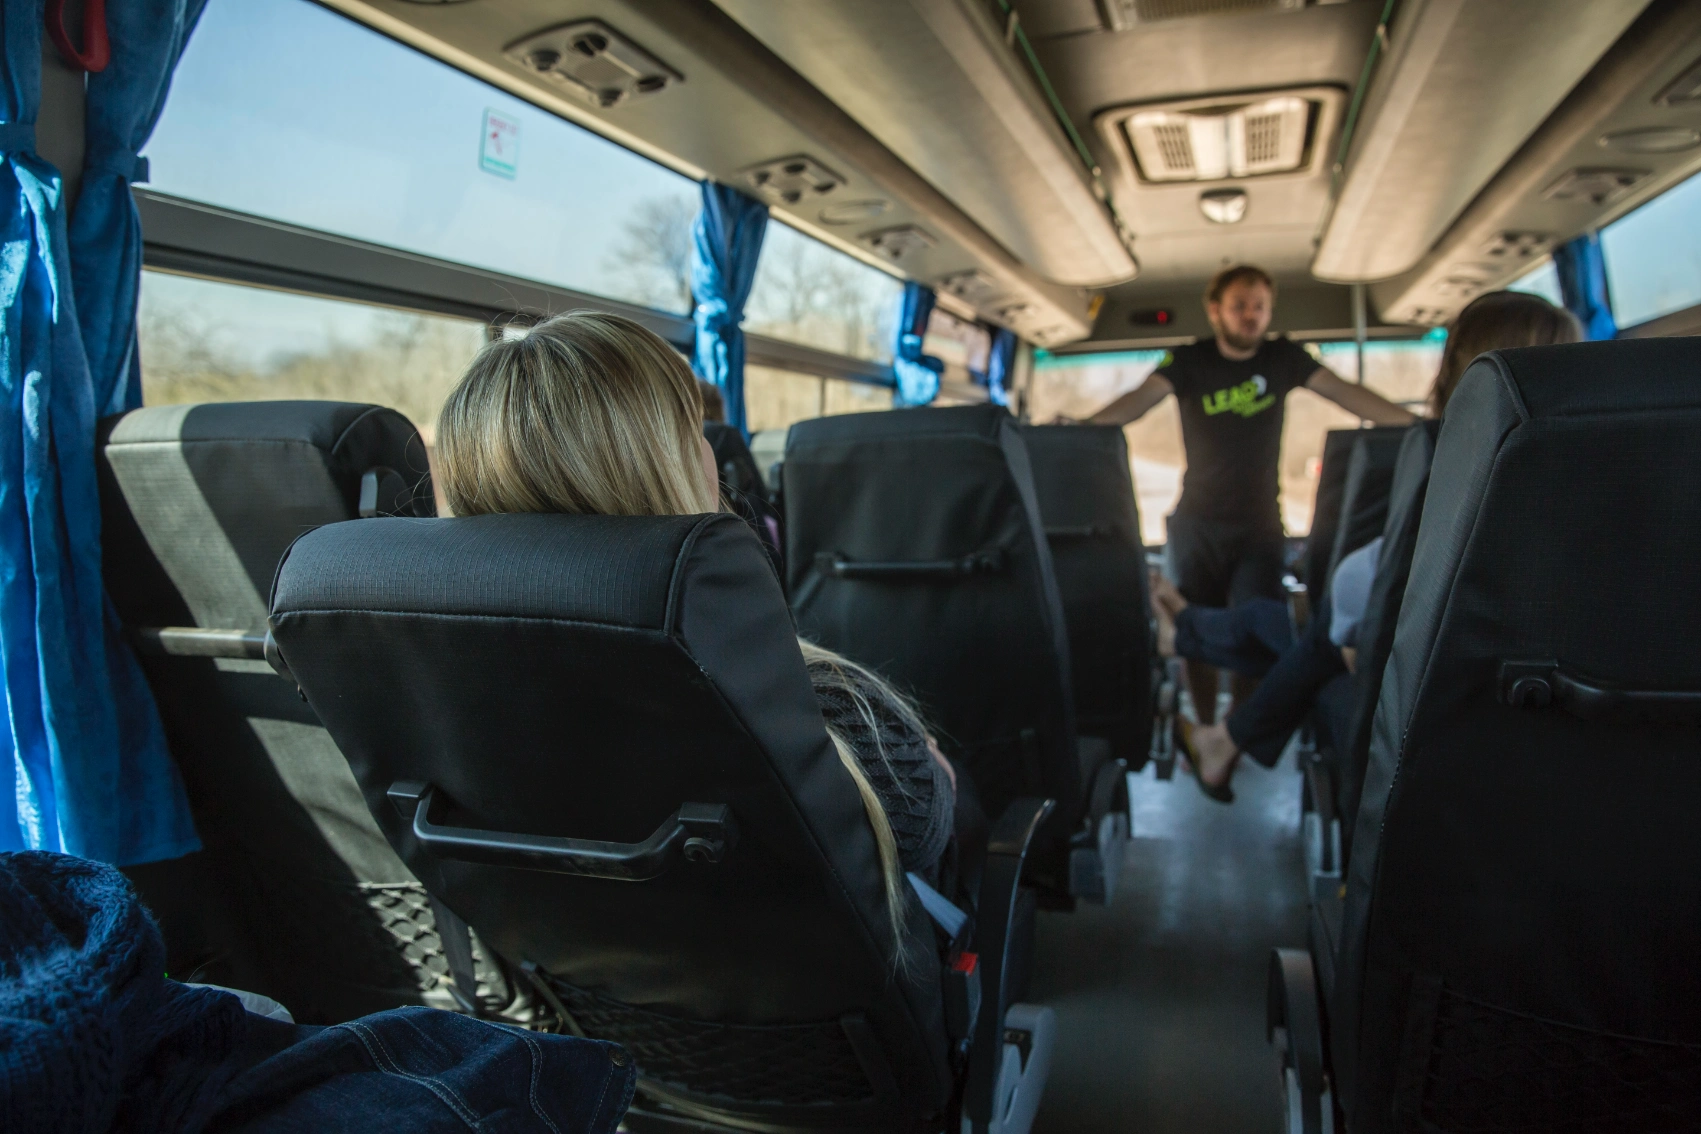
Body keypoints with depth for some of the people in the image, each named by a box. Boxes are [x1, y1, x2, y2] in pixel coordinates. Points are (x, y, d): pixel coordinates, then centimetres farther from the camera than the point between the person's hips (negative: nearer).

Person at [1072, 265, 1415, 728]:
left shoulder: (1283, 359, 4)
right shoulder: (1189, 361, -2)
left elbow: (1348, 394, -1)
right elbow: (1139, 399, -18)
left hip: (1260, 525, 1)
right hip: (1198, 524, -1)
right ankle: (1205, 732, 21)